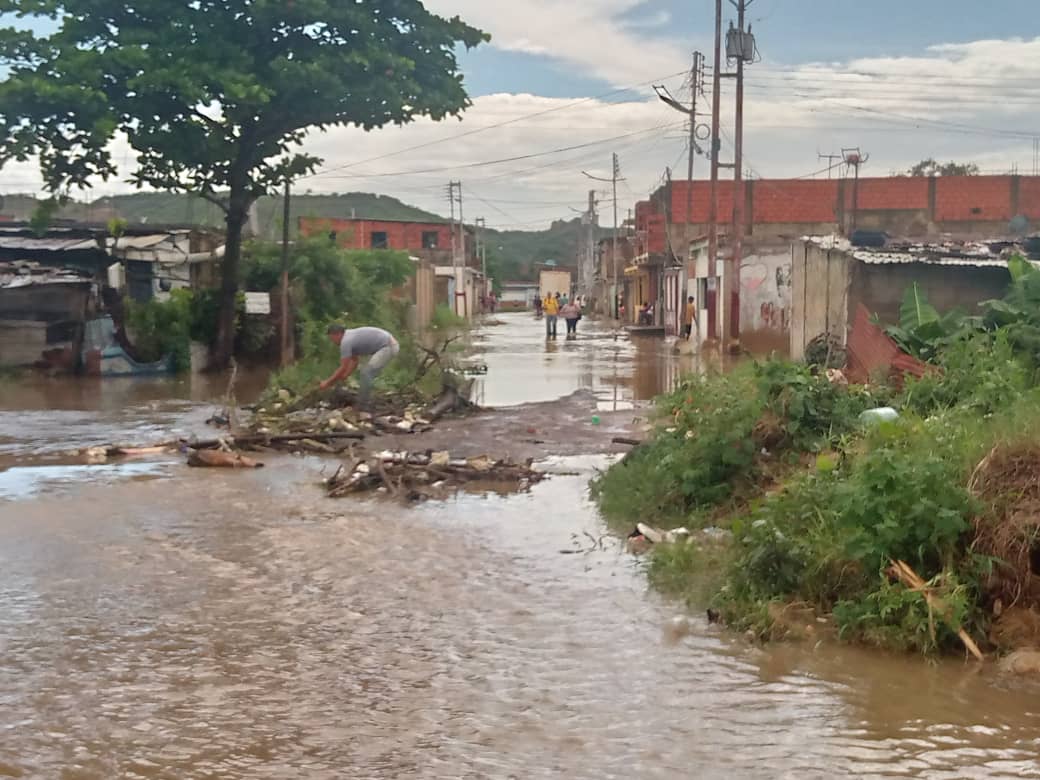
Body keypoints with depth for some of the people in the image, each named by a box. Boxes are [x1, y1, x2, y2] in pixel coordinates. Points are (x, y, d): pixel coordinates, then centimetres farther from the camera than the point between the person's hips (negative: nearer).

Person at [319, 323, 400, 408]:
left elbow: (343, 368, -13)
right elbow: (355, 360, 24)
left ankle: (361, 407, -5)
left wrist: (328, 382, -2)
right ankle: (362, 404, 19)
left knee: (366, 373, -11)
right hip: (389, 346, 10)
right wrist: (341, 378, 21)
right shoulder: (350, 336, 15)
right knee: (367, 373, 16)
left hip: (388, 347, -10)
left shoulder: (345, 342, -15)